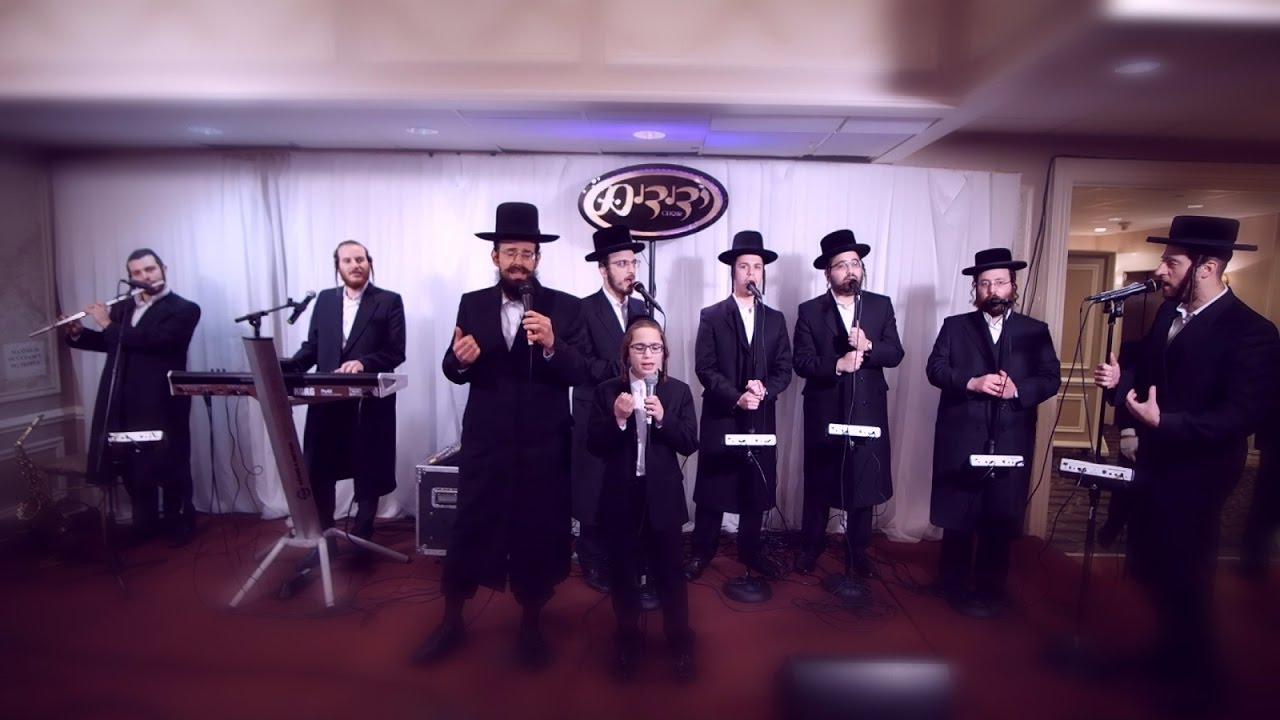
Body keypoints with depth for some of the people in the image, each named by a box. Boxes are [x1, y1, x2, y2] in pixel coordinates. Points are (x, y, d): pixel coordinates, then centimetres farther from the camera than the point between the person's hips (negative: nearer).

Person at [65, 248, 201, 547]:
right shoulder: (123, 308, 14)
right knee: (131, 467, 13)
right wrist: (77, 333, 7)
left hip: (161, 403, -6)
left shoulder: (184, 309, -7)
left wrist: (108, 324, -11)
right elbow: (108, 343, 25)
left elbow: (153, 340, -19)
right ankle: (145, 523, 29)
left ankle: (180, 523, 18)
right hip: (123, 404, 6)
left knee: (170, 466, 3)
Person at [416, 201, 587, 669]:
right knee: (469, 532, 13)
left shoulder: (566, 307, -3)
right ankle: (451, 623, 36)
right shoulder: (472, 304, 4)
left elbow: (579, 373, -11)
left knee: (538, 535, 12)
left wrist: (551, 345, -29)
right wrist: (459, 359, -19)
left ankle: (531, 626, 36)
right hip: (484, 443, 2)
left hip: (543, 447, -1)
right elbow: (454, 373, 4)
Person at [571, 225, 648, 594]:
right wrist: (622, 369, -20)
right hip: (598, 416, -5)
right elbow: (583, 365, -14)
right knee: (596, 491, 3)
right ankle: (594, 563, 19)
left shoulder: (640, 308, 13)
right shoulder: (584, 309, -7)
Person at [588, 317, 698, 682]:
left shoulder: (678, 391, -1)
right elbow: (596, 446, -5)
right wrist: (618, 419, -21)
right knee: (623, 574, 14)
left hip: (663, 496, 0)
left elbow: (690, 444, -4)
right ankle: (628, 641, 36)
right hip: (621, 497, 1)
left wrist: (662, 419, -19)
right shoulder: (607, 391, -2)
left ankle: (680, 643, 31)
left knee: (669, 572, 10)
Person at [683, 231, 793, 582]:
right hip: (720, 417, -3)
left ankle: (750, 550, 27)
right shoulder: (711, 316, -1)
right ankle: (702, 551, 20)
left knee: (757, 487, 10)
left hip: (762, 417, 3)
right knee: (712, 486, 5)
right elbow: (705, 368, -9)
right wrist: (736, 397, -20)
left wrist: (764, 391, -15)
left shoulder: (775, 319, 9)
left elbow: (784, 369, 4)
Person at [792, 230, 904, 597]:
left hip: (868, 412, 2)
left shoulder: (881, 305, 5)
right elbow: (801, 362, -9)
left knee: (865, 485, 10)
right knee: (819, 484, 10)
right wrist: (837, 364, -23)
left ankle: (857, 554, 27)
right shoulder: (809, 311, -2)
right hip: (825, 413, -1)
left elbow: (895, 354, -1)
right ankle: (811, 549, 27)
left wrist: (868, 346, -19)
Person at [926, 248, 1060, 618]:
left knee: (1001, 520, 9)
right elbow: (935, 369, -3)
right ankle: (953, 586, 22)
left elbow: (1051, 378, 2)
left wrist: (1018, 390, -17)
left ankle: (991, 590, 24)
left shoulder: (1035, 331, 9)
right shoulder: (955, 326, 6)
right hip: (962, 441, -1)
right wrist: (971, 383, -18)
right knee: (959, 518, 7)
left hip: (1011, 443, 1)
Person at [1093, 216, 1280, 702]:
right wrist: (1120, 378, -6)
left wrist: (1163, 422, -31)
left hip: (1195, 473, -7)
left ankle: (1194, 676, 32)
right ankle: (1171, 651, 43)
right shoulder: (1168, 312, 4)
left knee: (1184, 576, 8)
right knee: (1148, 566, 19)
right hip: (1154, 461, 7)